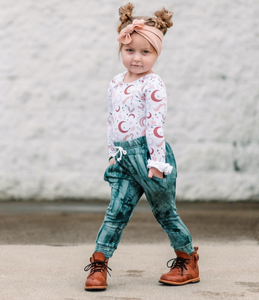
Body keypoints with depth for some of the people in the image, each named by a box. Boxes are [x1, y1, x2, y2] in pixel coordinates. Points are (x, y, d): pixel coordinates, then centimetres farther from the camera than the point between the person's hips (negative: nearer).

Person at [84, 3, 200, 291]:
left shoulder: (152, 84, -11)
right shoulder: (116, 83, 11)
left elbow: (156, 123, -15)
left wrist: (156, 160, -17)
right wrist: (113, 153, 16)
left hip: (146, 154, -6)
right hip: (125, 159, 6)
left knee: (165, 211, 7)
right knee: (116, 211, 1)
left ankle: (188, 261, 22)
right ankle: (98, 263, 2)